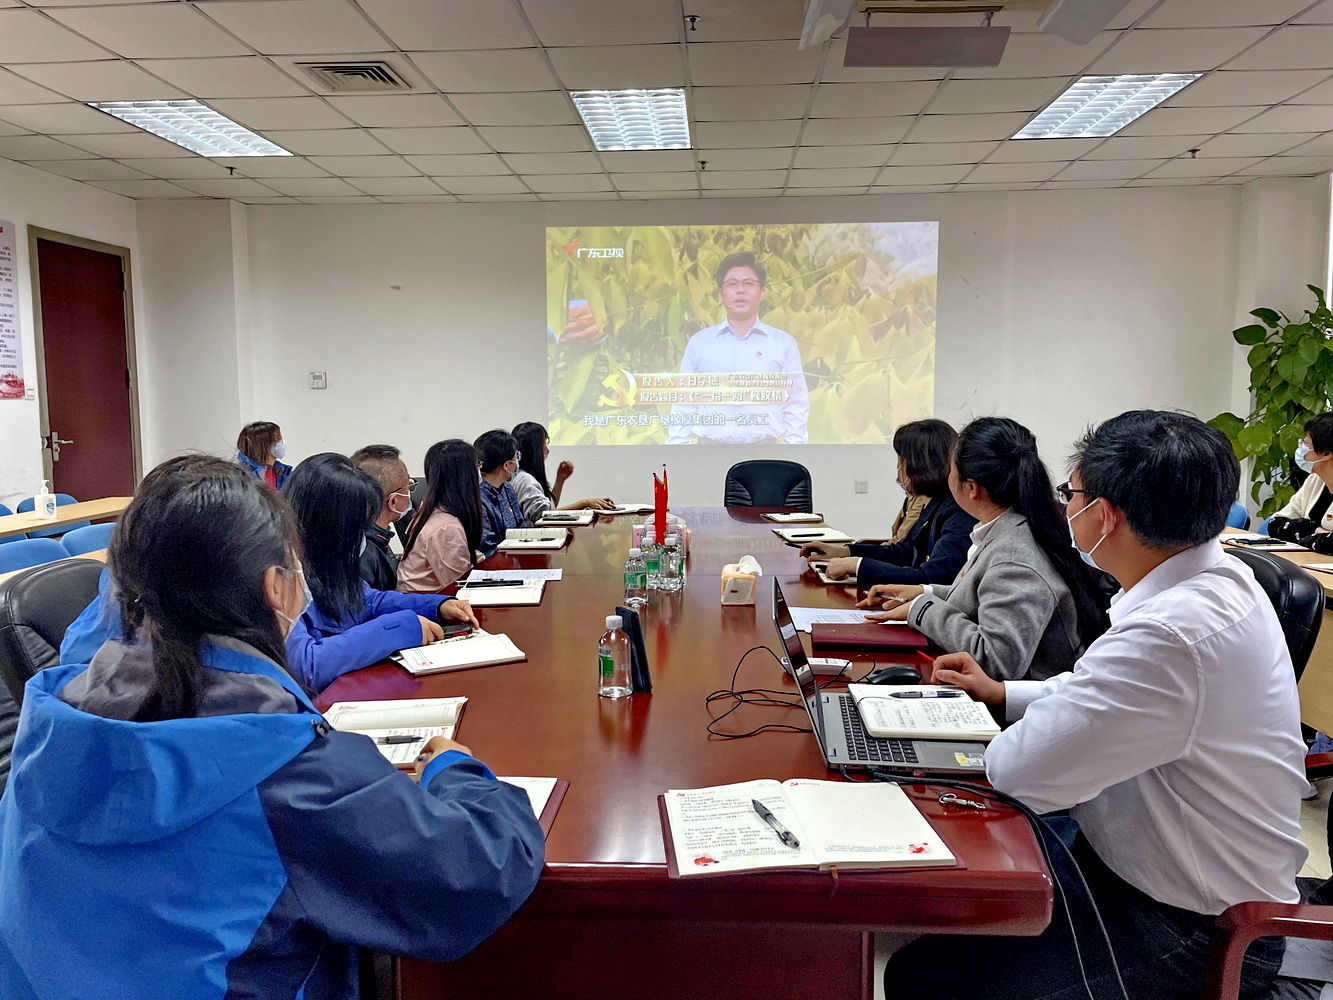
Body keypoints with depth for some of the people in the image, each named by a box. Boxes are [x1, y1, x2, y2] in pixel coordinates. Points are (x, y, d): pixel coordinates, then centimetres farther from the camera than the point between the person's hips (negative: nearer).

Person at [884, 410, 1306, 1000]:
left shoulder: (1174, 634, -34)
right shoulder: (1218, 577, 0)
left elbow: (1022, 768, -29)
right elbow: (1111, 691, 16)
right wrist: (1003, 693, 16)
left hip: (1191, 933, -10)